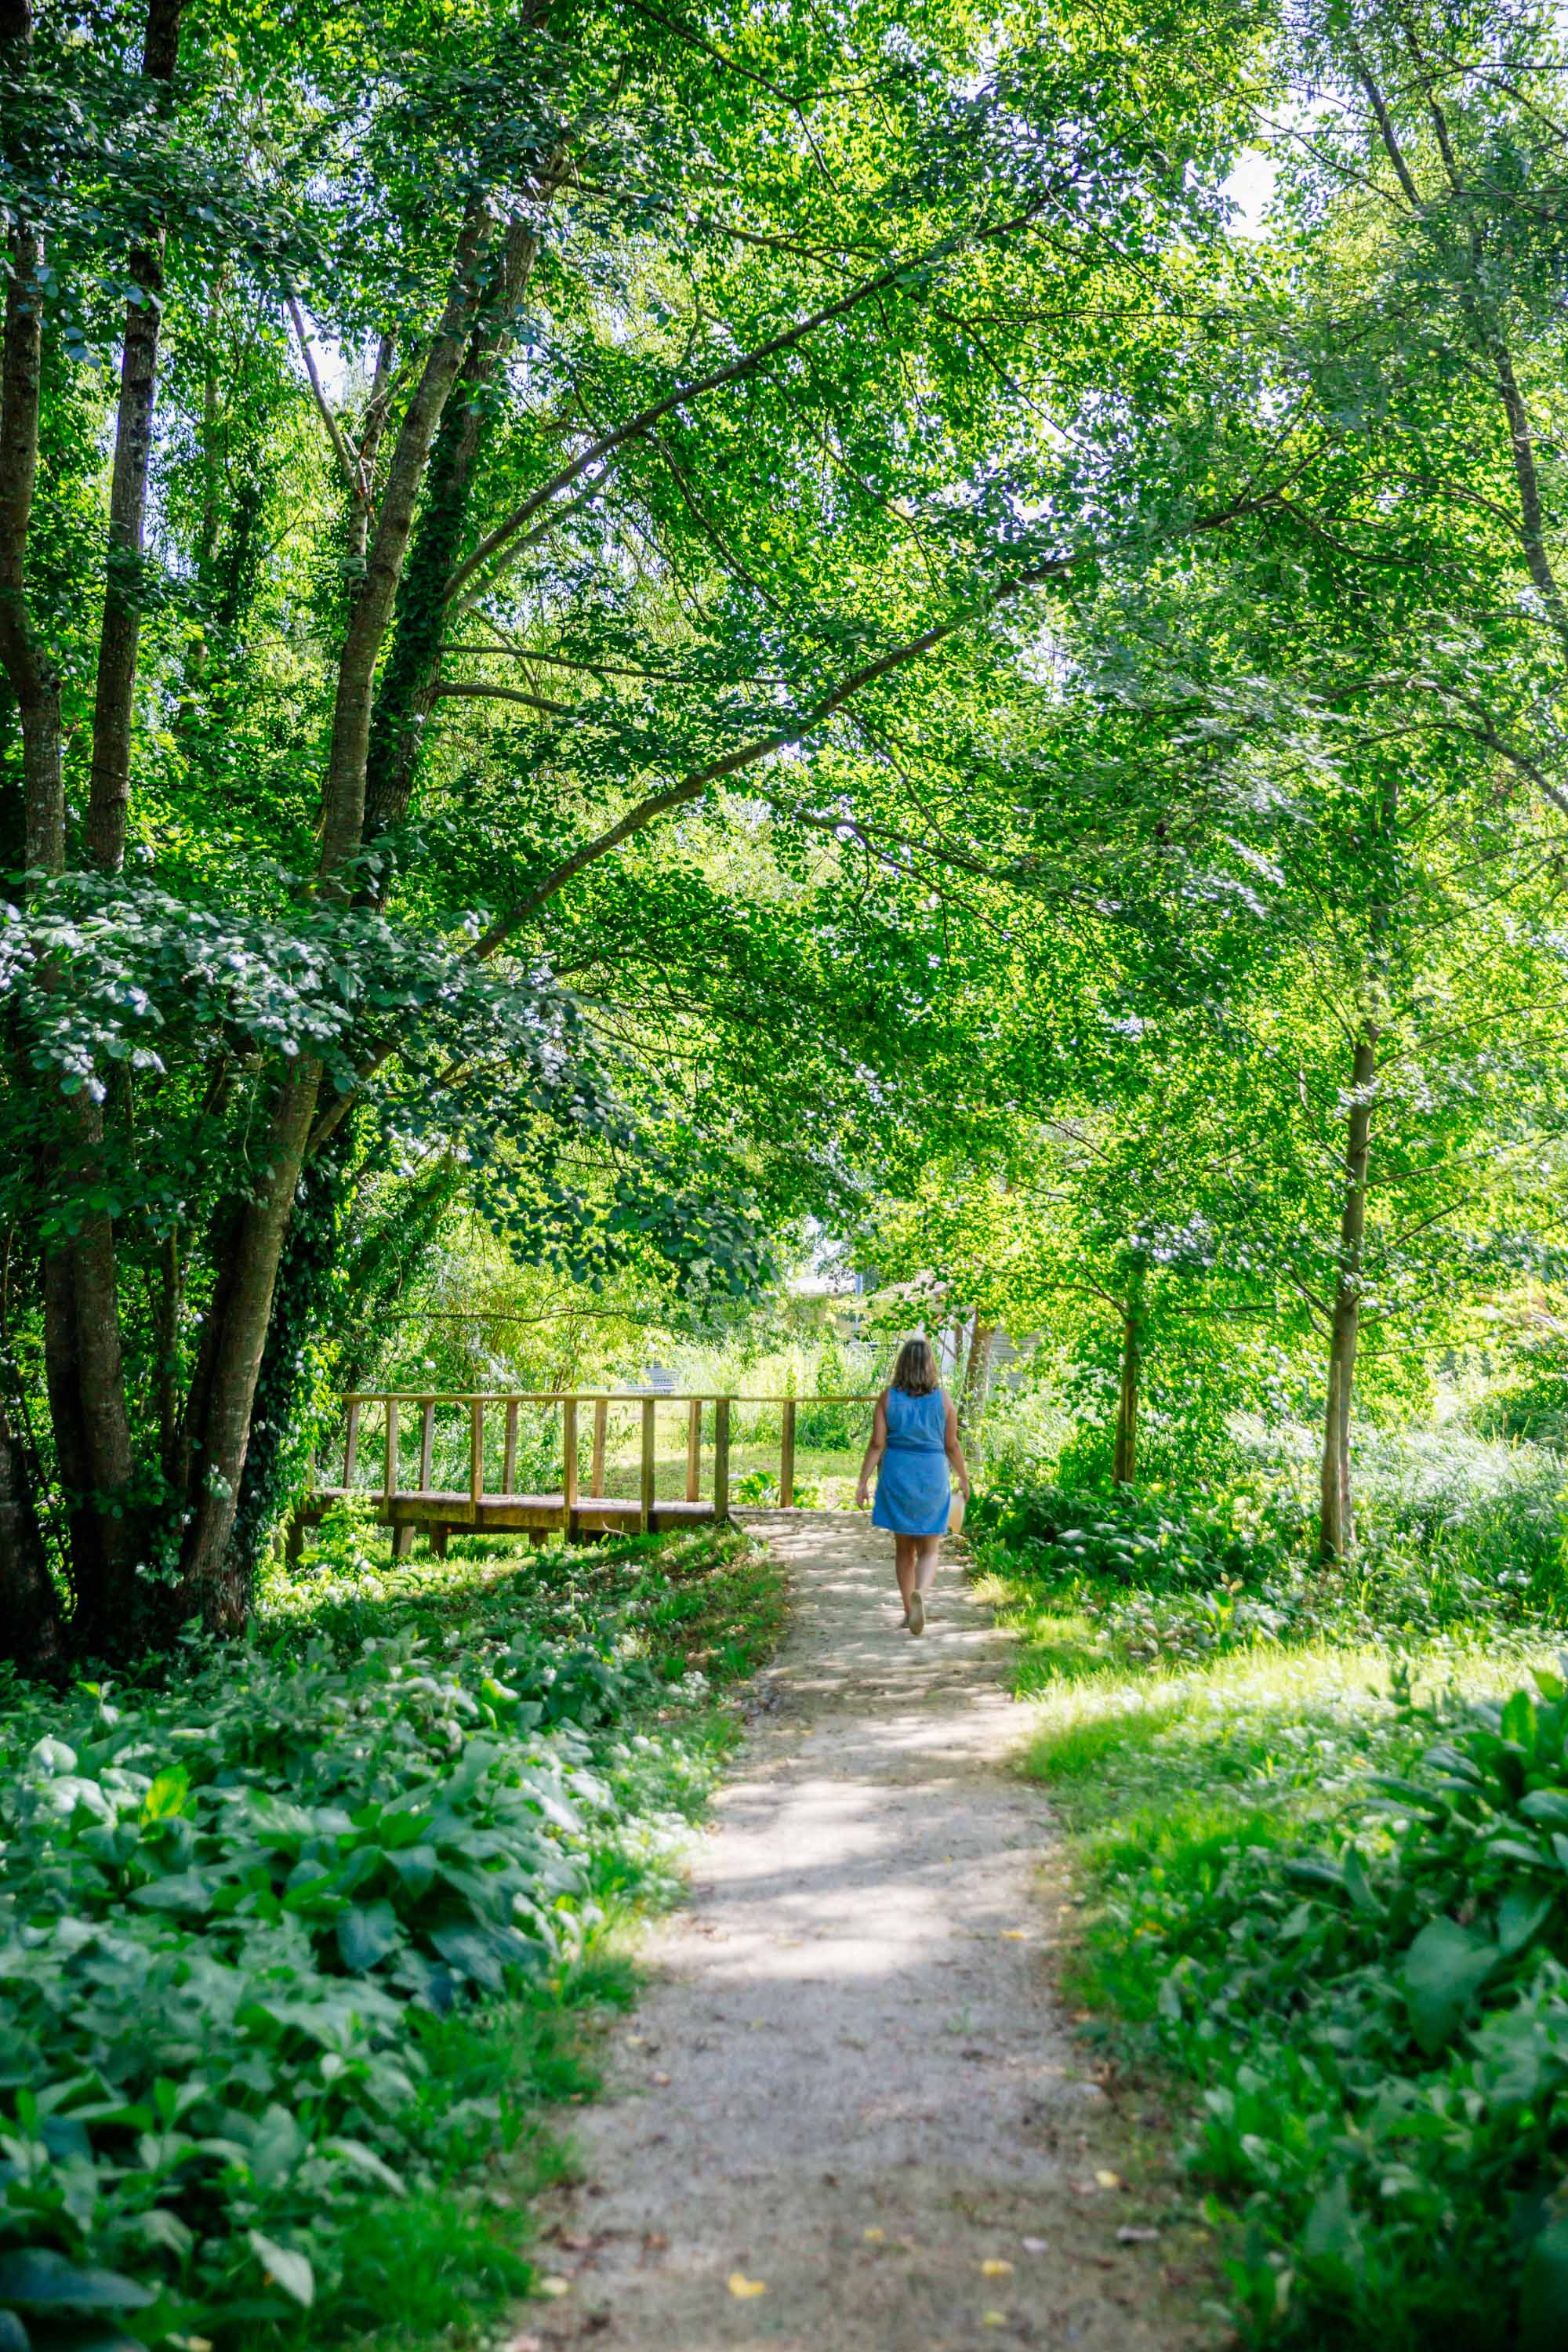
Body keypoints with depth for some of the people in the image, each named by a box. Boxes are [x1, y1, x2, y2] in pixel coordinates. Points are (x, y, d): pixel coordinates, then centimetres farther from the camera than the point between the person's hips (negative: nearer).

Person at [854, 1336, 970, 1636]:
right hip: (932, 1479, -1)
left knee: (904, 1547, 18)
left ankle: (909, 1610, 22)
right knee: (928, 1551, 6)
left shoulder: (888, 1397, -4)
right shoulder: (942, 1398, -5)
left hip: (896, 1477, 1)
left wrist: (863, 1482, -3)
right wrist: (964, 1478, 14)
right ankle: (919, 1595, -23)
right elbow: (952, 1445, 0)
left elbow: (877, 1443, -7)